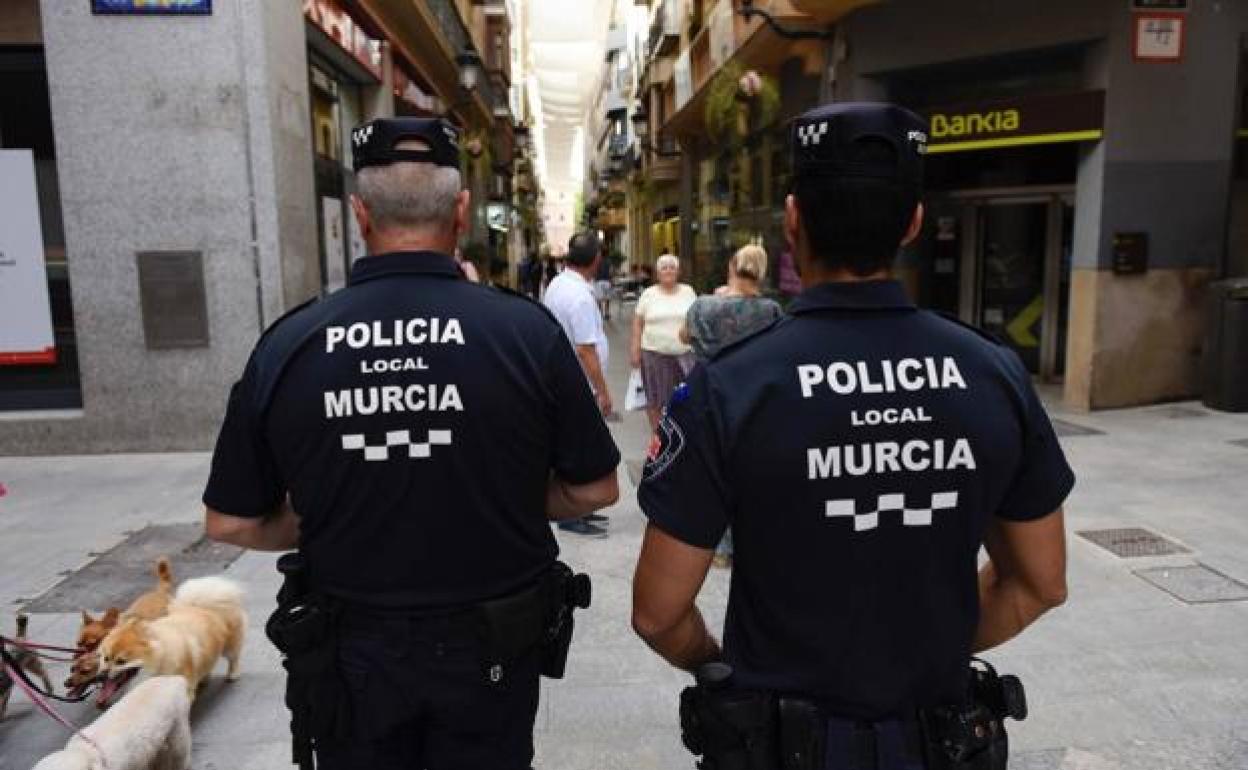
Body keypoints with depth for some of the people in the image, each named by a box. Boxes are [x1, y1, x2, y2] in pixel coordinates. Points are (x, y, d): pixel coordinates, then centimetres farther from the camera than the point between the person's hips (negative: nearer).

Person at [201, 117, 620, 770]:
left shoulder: (286, 346, -12)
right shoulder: (526, 330, -16)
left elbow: (230, 523, -3)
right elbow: (594, 491, -7)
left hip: (352, 652, 1)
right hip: (491, 647, 0)